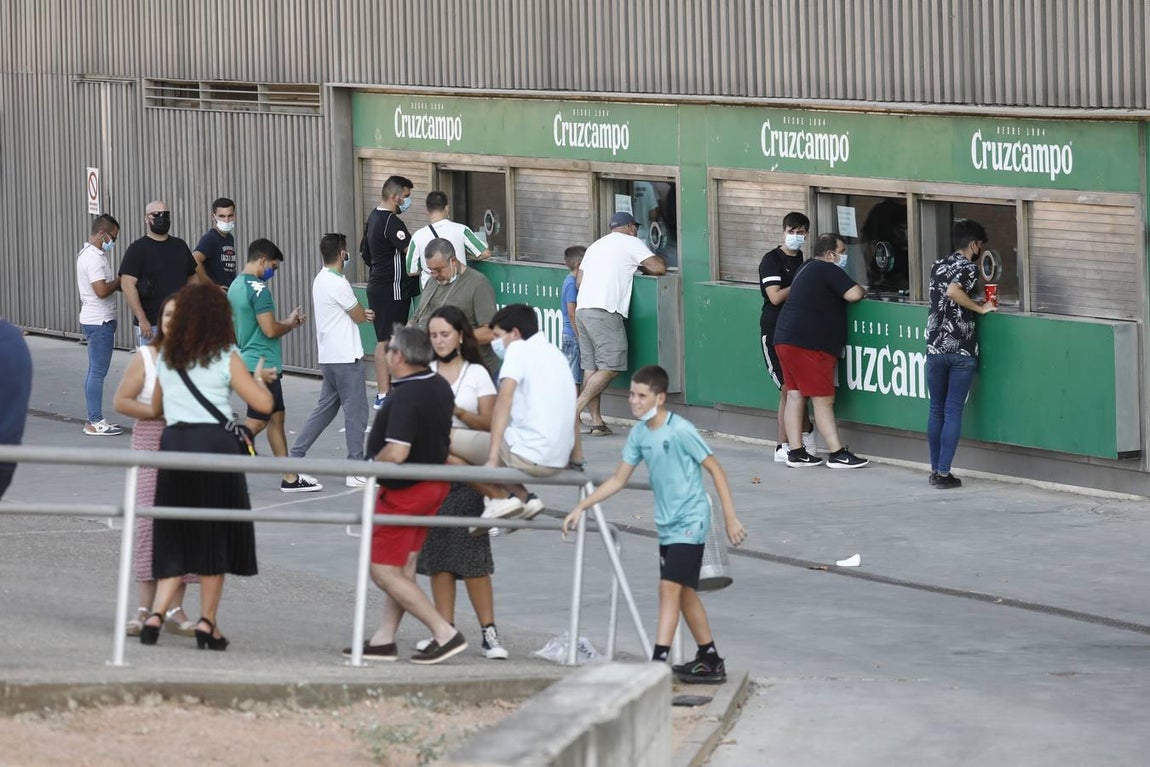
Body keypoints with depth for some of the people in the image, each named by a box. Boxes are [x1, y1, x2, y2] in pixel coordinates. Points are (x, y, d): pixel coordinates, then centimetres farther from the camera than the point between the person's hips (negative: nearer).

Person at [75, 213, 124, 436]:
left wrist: (117, 284, 5)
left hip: (94, 320, 11)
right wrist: (120, 280, -11)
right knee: (98, 372, -7)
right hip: (100, 321, -11)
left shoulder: (87, 254, 15)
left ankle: (94, 420, 16)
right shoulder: (94, 258, -18)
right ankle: (95, 422, -5)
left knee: (94, 372, 13)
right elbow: (101, 290, -26)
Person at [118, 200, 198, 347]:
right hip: (151, 325, -6)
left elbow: (192, 277, 22)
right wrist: (142, 320, -20)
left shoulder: (180, 246, 14)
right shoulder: (138, 249, -4)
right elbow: (127, 285, -13)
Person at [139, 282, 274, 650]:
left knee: (174, 537, 9)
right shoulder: (226, 358, -2)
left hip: (173, 442, 4)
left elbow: (156, 406, 23)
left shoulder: (167, 357, 11)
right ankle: (207, 622, 6)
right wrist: (259, 378, 14)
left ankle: (156, 614, -6)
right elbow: (263, 403, -6)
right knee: (215, 536, 7)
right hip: (214, 441, -4)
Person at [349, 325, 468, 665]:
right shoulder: (440, 386, 5)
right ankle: (384, 640, 18)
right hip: (435, 482, 10)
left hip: (404, 491, -10)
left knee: (383, 570, -3)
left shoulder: (405, 397, -25)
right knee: (403, 568, 14)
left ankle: (444, 633, -6)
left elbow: (396, 453, -32)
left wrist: (371, 466, -14)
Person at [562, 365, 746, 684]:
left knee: (670, 587, -15)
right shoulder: (639, 433, 4)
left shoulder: (680, 431, -18)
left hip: (689, 522, -8)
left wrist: (730, 518, -13)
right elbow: (618, 480, 11)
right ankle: (710, 661, 24)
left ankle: (658, 662, -20)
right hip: (667, 525, 8)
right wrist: (581, 507, 6)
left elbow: (715, 469, -12)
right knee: (685, 592, 13)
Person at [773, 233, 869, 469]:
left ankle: (795, 452, 8)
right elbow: (853, 295, -19)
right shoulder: (828, 271, -11)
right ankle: (837, 454, -7)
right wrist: (861, 290, 4)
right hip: (809, 344, -10)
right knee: (823, 400, -7)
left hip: (786, 340, 10)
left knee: (795, 395, 8)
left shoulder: (808, 268, 20)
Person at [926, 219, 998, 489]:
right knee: (953, 411, -1)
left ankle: (935, 469, 16)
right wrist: (980, 308, -13)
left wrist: (976, 304, 25)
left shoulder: (938, 266, 12)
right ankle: (944, 472, -3)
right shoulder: (968, 268, -7)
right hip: (962, 351, -5)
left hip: (936, 348, 5)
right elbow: (953, 291, -26)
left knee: (936, 410, 13)